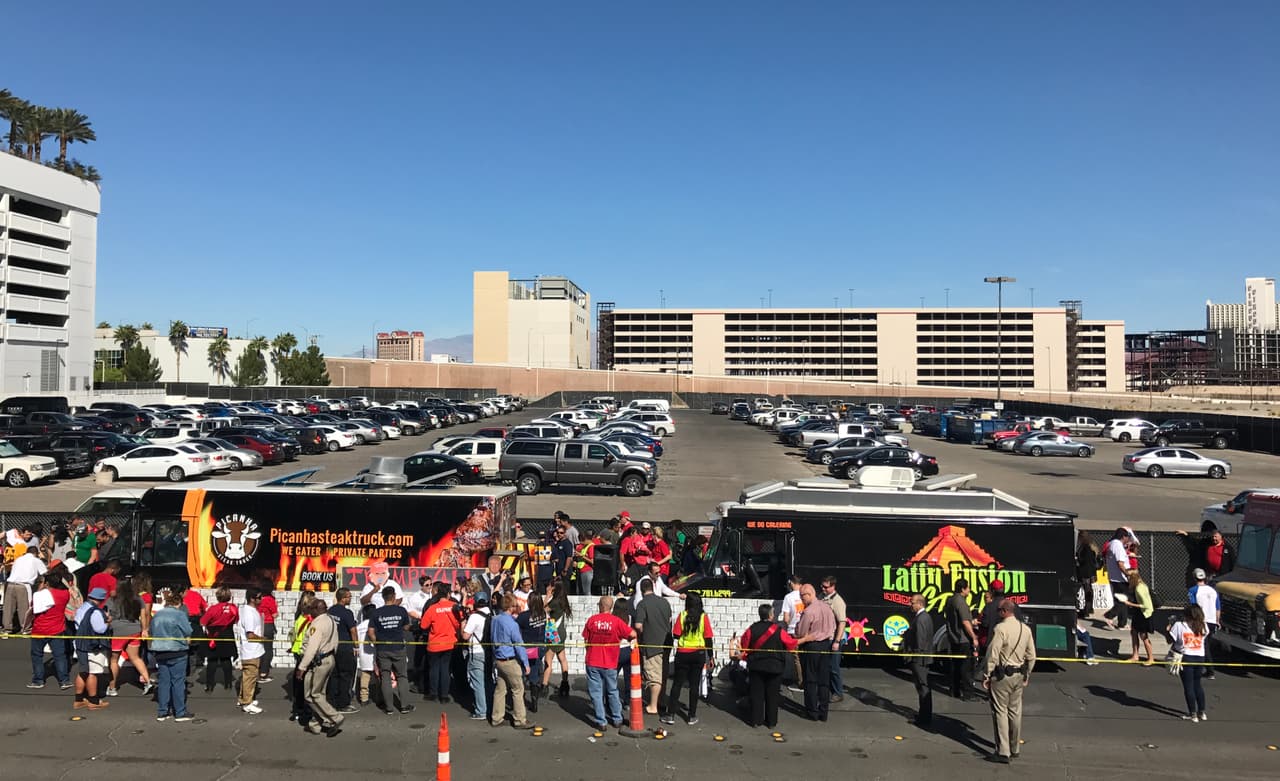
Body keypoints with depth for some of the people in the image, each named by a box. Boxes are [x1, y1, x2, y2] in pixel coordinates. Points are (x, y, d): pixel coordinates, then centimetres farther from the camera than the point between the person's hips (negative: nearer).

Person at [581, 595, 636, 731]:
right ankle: (617, 719, 25)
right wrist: (623, 638, 11)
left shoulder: (592, 620, -6)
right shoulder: (617, 621, -10)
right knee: (612, 691, 17)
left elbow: (585, 640, 3)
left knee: (596, 693, 8)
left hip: (592, 663, 0)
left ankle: (601, 722, 8)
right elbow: (633, 634, -11)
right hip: (610, 664, 0)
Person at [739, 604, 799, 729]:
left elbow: (744, 645, 1)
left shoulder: (752, 629, -8)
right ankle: (771, 721, 15)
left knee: (756, 694, 11)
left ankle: (756, 719, 13)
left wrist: (744, 654, 19)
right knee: (772, 695, 10)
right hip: (775, 667, -1)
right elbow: (791, 644, -4)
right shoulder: (779, 630, -13)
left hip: (756, 666, 1)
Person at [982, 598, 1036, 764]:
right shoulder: (1025, 629, 5)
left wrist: (986, 676, -10)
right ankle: (1014, 749, 25)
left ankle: (1003, 752, 0)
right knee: (1015, 711, 15)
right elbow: (1031, 656, 12)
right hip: (1019, 676, 7)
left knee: (1000, 712, 0)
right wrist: (1027, 675, 22)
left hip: (1001, 675, -7)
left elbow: (992, 655, -18)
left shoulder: (1000, 629, -18)